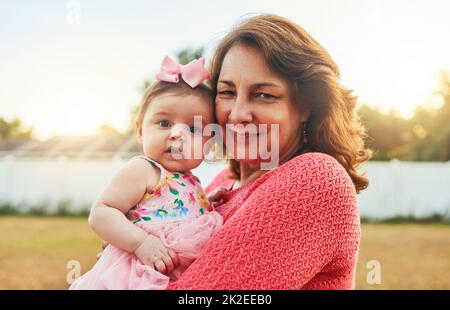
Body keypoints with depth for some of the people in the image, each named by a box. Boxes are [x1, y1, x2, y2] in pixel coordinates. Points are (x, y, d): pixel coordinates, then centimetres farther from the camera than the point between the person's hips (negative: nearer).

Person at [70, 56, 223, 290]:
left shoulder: (191, 183, 11)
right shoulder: (141, 171, -11)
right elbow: (100, 213, -17)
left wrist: (208, 203, 12)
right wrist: (141, 242, -26)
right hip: (133, 277, -7)